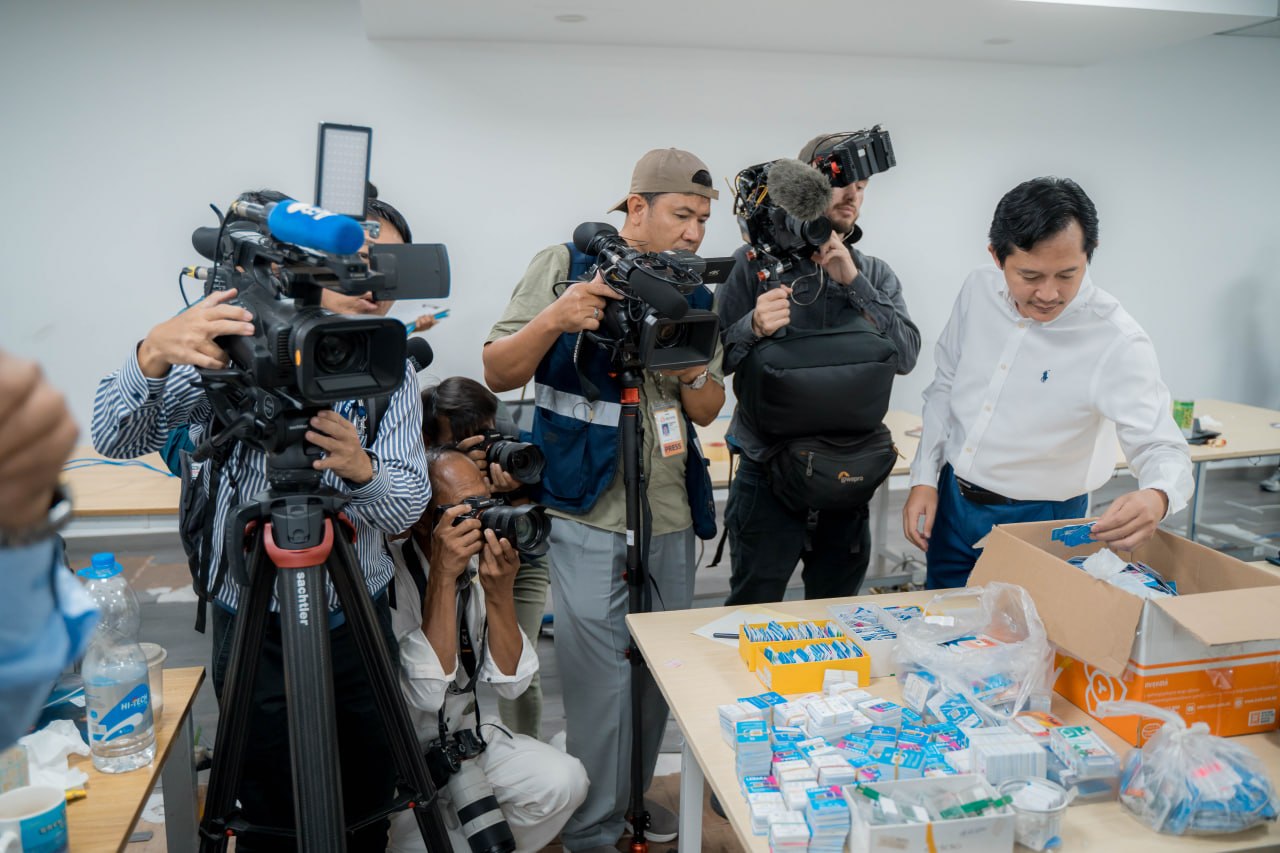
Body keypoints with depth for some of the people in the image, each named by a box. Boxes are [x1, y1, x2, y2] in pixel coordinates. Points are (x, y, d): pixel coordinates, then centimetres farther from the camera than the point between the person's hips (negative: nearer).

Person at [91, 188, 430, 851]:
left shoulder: (389, 368, -3)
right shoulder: (234, 340, -8)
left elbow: (408, 504, -11)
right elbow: (115, 439, -16)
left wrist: (359, 468, -33)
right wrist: (154, 354, -35)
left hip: (357, 621, 2)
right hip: (255, 627, -2)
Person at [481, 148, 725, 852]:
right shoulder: (564, 265, -4)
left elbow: (708, 412, 11)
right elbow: (498, 374, -5)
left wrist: (695, 372, -11)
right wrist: (552, 321, -23)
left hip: (669, 512, 6)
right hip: (587, 512, -5)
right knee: (601, 676, -2)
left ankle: (631, 796, 36)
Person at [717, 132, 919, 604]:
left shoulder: (876, 274, 8)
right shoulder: (755, 262, -3)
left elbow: (906, 355, -7)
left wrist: (852, 282, -15)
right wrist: (754, 327, -27)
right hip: (767, 478, -3)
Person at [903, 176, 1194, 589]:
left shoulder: (1118, 341, -22)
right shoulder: (978, 290, -7)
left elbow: (1161, 448, -21)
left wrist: (1156, 497, -45)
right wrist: (925, 479, 1)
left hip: (1037, 523, -4)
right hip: (950, 501, 5)